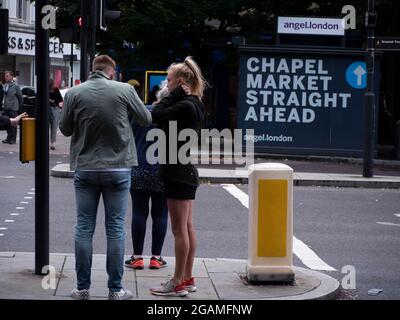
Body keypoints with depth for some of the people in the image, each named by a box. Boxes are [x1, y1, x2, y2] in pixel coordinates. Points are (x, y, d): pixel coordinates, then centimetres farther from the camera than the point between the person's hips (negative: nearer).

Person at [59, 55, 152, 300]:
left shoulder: (74, 94, -5)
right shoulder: (125, 90, -8)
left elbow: (65, 129, 5)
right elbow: (147, 120, 5)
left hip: (85, 169, 1)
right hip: (118, 168, -1)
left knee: (84, 227, 8)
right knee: (116, 229, 5)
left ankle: (83, 288, 11)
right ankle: (115, 290, 8)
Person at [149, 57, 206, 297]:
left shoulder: (185, 106, -17)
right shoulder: (192, 105, 13)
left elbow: (156, 115, -17)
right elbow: (163, 117, 9)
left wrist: (174, 94, -9)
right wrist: (177, 95, 0)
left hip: (179, 173, -10)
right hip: (186, 172, 10)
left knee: (180, 229, -6)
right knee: (187, 227, 12)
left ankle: (178, 284, -2)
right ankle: (188, 279, 17)